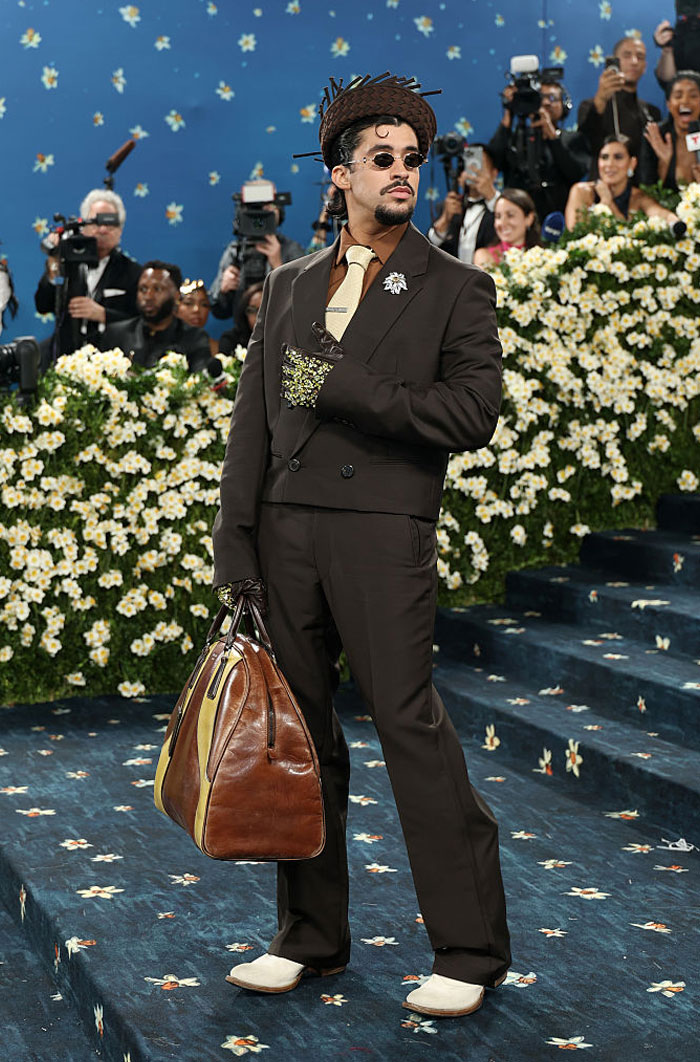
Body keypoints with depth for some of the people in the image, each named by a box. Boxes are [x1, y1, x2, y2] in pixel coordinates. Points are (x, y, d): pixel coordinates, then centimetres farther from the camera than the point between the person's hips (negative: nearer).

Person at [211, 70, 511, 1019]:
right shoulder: (289, 287, 18)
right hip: (286, 529, 5)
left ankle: (470, 950, 1)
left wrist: (340, 387, -10)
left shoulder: (455, 289, 6)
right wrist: (234, 550, 7)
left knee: (411, 724, -8)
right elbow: (252, 425, 15)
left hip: (384, 529, -4)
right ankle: (311, 937, 20)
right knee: (298, 730, 8)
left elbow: (473, 412, -7)